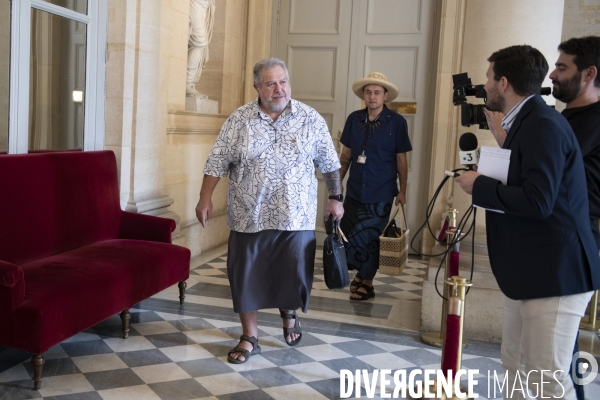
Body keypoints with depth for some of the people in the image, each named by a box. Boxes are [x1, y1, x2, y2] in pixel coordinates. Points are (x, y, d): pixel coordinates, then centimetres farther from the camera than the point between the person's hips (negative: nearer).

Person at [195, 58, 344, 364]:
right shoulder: (239, 120, -1)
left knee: (294, 274, 7)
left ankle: (289, 313, 41)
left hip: (296, 218, 0)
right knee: (246, 278, 6)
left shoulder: (311, 120, 1)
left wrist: (335, 198, 8)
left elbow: (329, 164, 8)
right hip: (249, 218, 0)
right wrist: (205, 199, -6)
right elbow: (217, 163, 0)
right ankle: (249, 338, 24)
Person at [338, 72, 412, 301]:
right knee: (348, 236, 9)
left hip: (380, 194, -3)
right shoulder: (354, 119, 1)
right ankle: (362, 274, 32)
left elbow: (401, 159, -2)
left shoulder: (396, 122, -8)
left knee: (369, 238, 5)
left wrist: (402, 190, -1)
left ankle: (366, 282, 25)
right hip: (354, 191, 3)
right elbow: (346, 155, 9)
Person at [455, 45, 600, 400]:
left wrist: (478, 186, -16)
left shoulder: (542, 125, -18)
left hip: (555, 272, -10)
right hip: (532, 269, 10)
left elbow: (537, 201, -27)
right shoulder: (528, 121, 13)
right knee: (515, 363, 18)